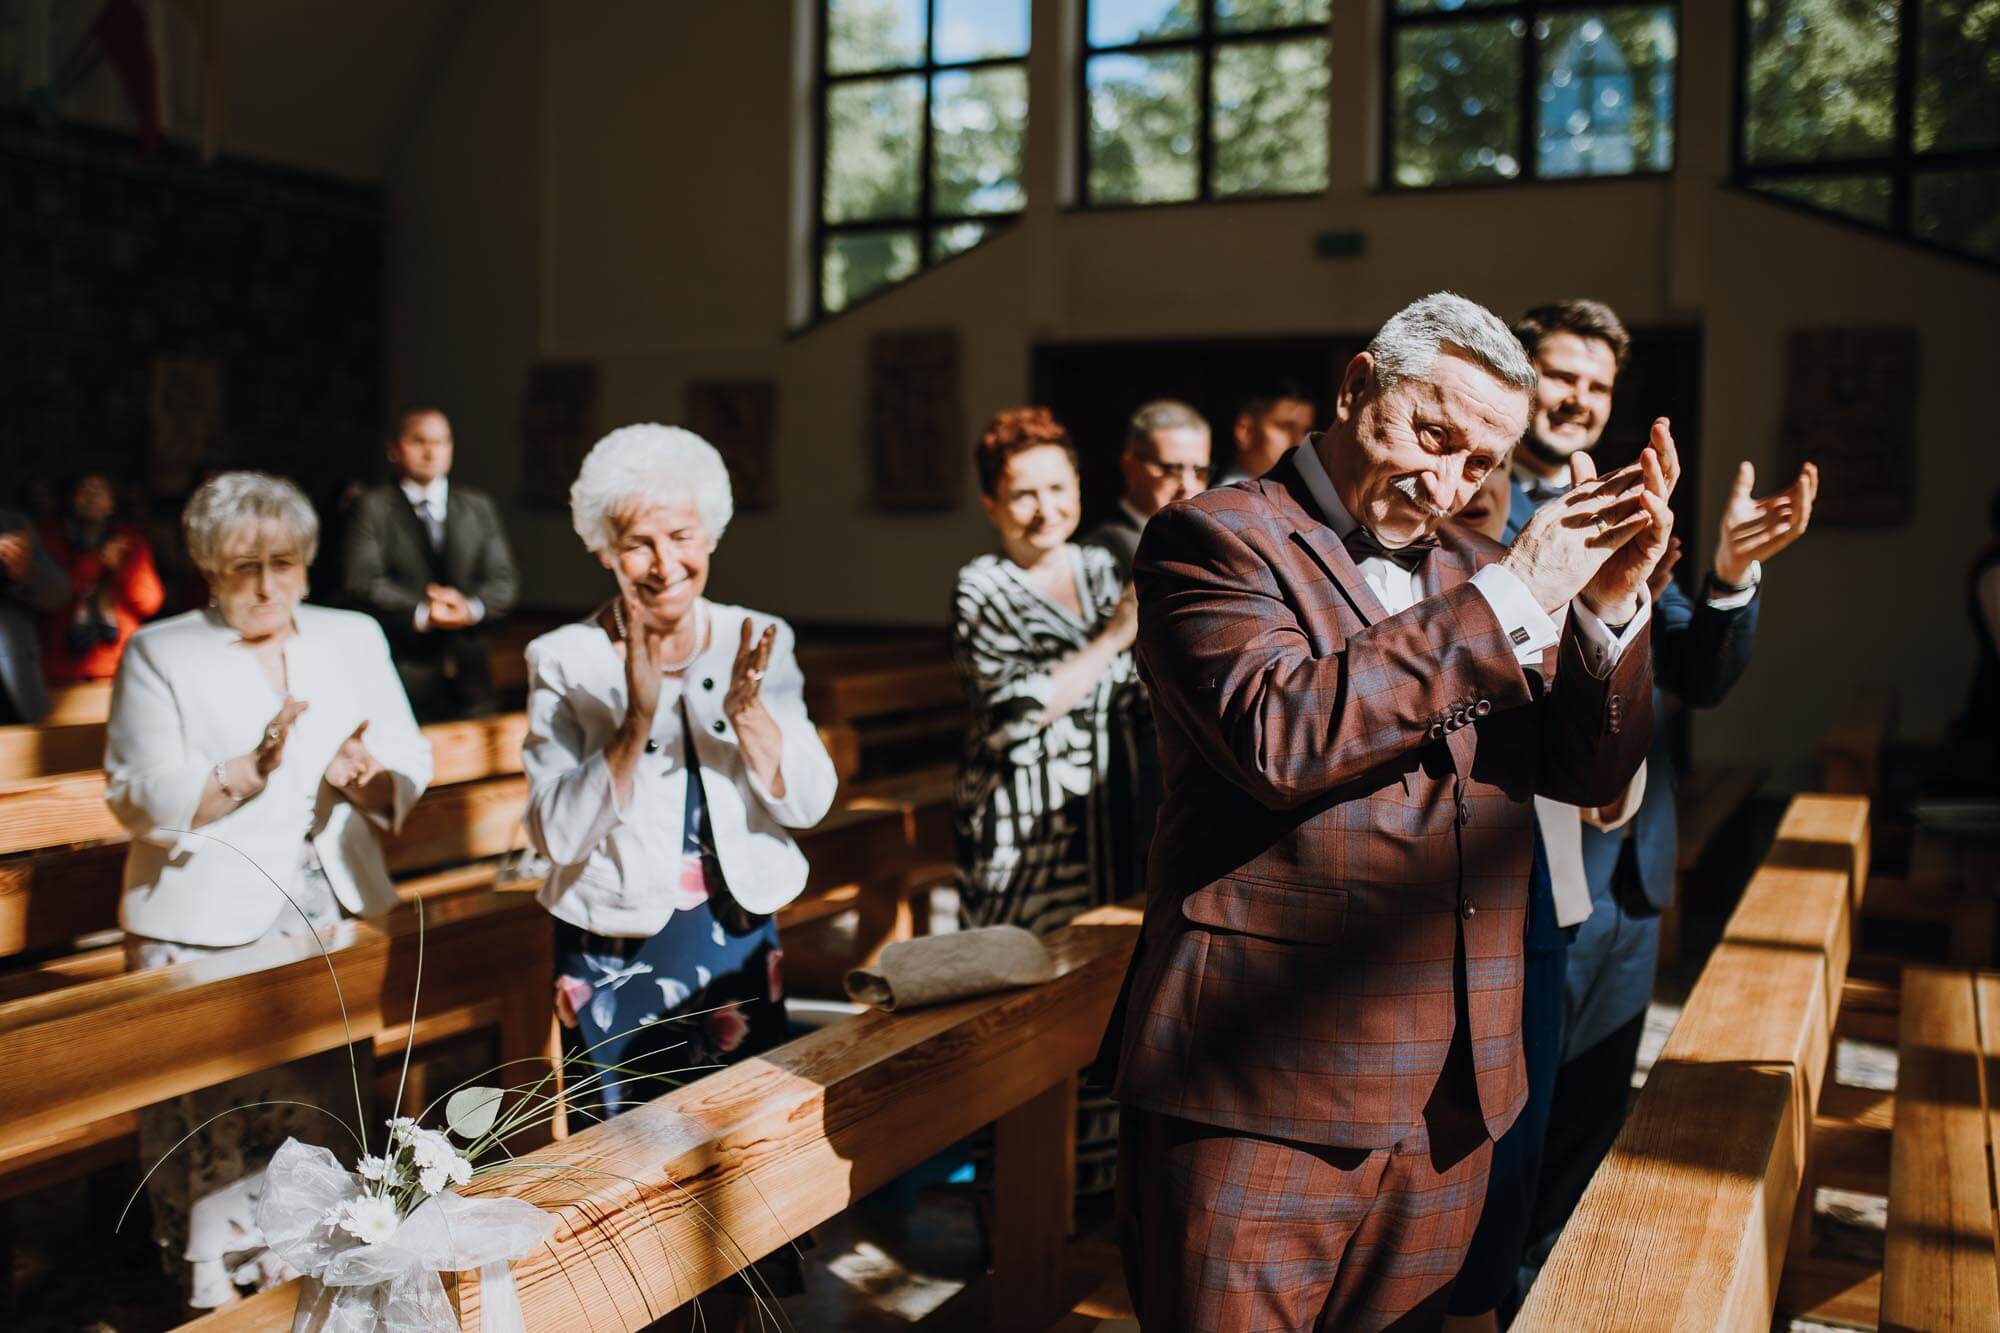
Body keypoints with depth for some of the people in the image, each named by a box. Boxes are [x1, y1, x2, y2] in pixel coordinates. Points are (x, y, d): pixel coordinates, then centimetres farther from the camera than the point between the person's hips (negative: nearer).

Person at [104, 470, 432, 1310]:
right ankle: (221, 1290, 4)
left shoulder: (355, 639, 14)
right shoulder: (158, 655, 4)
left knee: (330, 1111, 3)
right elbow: (141, 798, -5)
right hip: (210, 930, -3)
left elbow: (410, 768, 9)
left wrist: (369, 777, -14)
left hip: (337, 921, 3)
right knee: (218, 1124, -8)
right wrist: (249, 772, -19)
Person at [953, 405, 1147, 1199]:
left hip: (1105, 813, 6)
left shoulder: (1098, 569, 11)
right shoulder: (984, 589, -7)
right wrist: (1114, 638, -21)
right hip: (1025, 826, -6)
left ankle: (1099, 1160, 25)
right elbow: (1019, 709, -19)